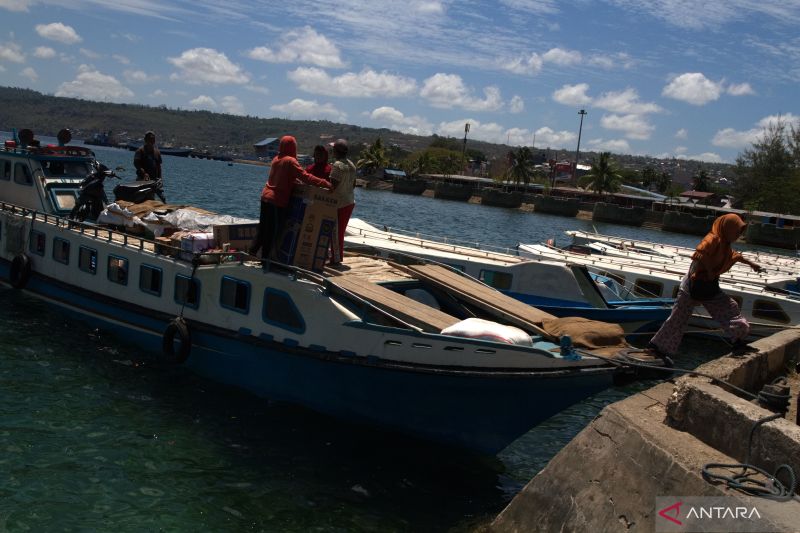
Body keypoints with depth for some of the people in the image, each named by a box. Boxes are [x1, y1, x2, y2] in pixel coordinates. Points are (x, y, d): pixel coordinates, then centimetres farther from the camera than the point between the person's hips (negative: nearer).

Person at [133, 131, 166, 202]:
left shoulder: (157, 151, 13)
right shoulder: (140, 150, -3)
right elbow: (136, 163, -14)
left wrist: (159, 178, 13)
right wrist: (144, 173, -27)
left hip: (155, 178, 4)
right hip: (142, 179, -3)